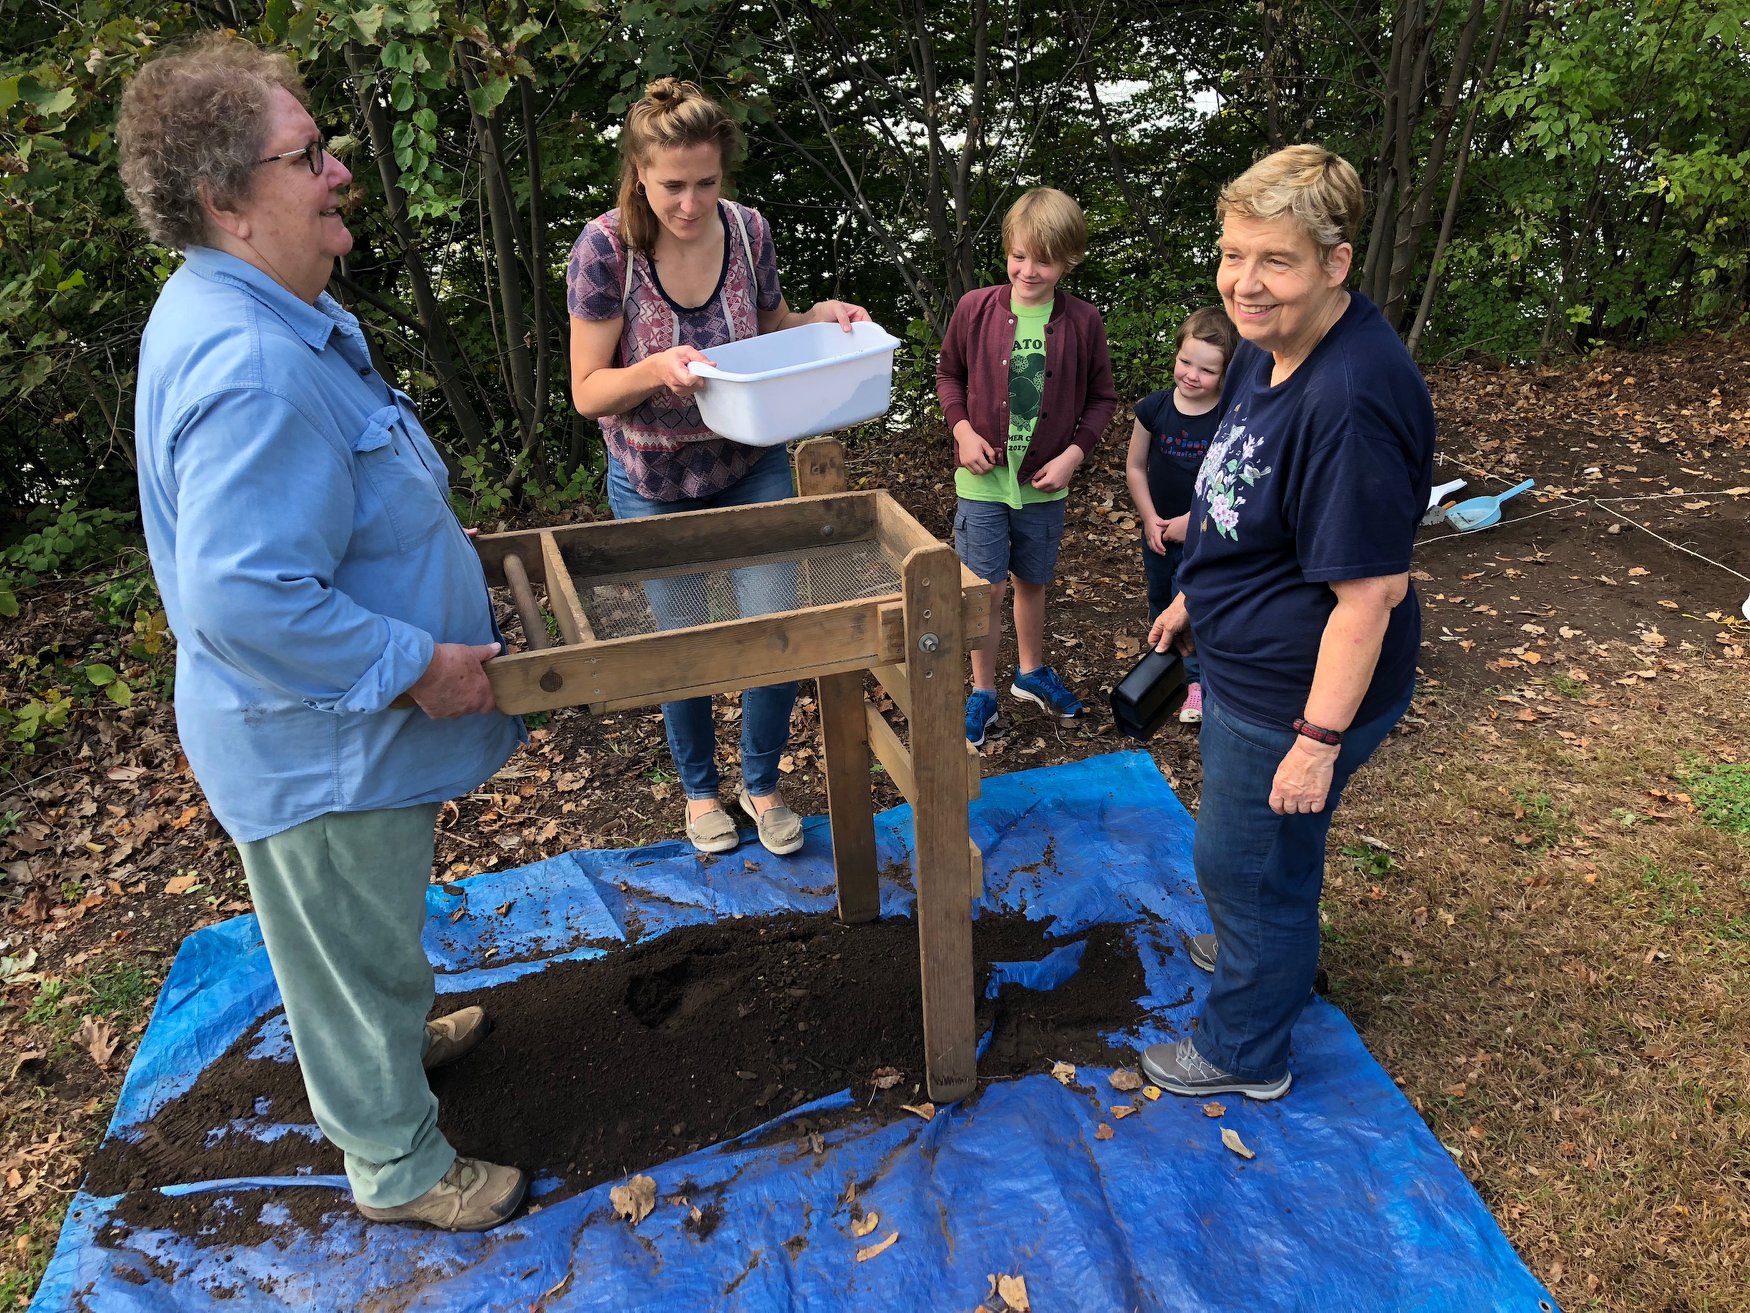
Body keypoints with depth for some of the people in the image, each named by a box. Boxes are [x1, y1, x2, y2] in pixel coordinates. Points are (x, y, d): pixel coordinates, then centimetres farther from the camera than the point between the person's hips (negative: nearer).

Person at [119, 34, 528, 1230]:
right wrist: (415, 667, -27)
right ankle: (399, 1167, 34)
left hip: (351, 724, 10)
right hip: (320, 744, -10)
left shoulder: (274, 313, 5)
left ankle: (402, 1036, 56)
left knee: (375, 931, 31)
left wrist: (424, 532, 18)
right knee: (355, 948, 12)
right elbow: (245, 598, -35)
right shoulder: (248, 366, -31)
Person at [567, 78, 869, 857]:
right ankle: (700, 788, 39)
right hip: (654, 484, -2)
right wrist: (658, 368, -36)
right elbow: (588, 391, -17)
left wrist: (821, 317, -13)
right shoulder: (606, 248, -19)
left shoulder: (747, 230, -10)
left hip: (751, 467, 2)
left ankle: (760, 782, 30)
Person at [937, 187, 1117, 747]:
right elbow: (949, 373, 6)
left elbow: (1101, 397, 3)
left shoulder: (1082, 322, -7)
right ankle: (983, 693, 20)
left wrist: (1073, 454, -9)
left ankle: (1031, 672, 40)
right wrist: (962, 429, -9)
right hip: (983, 477, -1)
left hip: (1045, 481, 1)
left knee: (1033, 581, 18)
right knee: (987, 589, 3)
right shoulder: (975, 309, -8)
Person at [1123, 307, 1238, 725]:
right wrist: (1150, 519, -7)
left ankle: (1197, 679, 13)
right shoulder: (1154, 409, -10)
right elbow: (1135, 467, -1)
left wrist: (1190, 520, -17)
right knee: (1161, 604, 20)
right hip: (1159, 530, 4)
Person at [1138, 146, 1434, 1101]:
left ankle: (1244, 1049, 34)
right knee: (1243, 850, 30)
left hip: (1295, 696, -9)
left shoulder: (1353, 401, -31)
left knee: (1247, 860, 10)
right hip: (1244, 663, 10)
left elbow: (1370, 592, -28)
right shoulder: (1266, 348, 1)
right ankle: (1263, 947, 58)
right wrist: (1192, 599, 22)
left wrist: (1319, 738, -24)